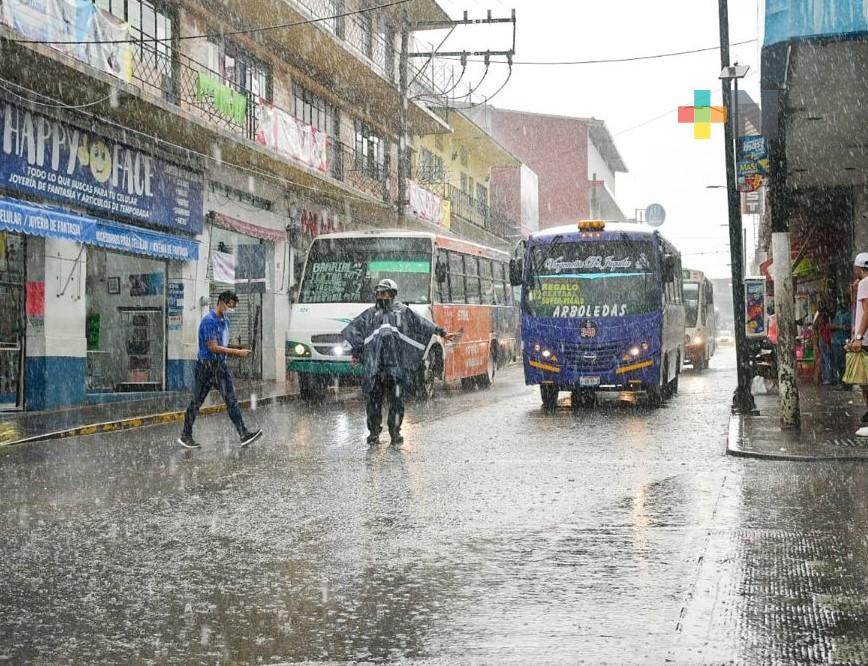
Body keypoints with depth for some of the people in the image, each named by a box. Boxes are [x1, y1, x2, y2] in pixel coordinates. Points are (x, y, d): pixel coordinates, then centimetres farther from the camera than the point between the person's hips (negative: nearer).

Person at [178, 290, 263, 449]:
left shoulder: (225, 320, 12)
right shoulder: (209, 321, -17)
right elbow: (213, 347, -22)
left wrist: (238, 352, 7)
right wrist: (237, 352, -20)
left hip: (220, 364, 8)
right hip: (206, 365, -8)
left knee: (231, 400, -1)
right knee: (197, 401, 3)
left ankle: (244, 435, -5)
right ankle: (185, 436, 14)